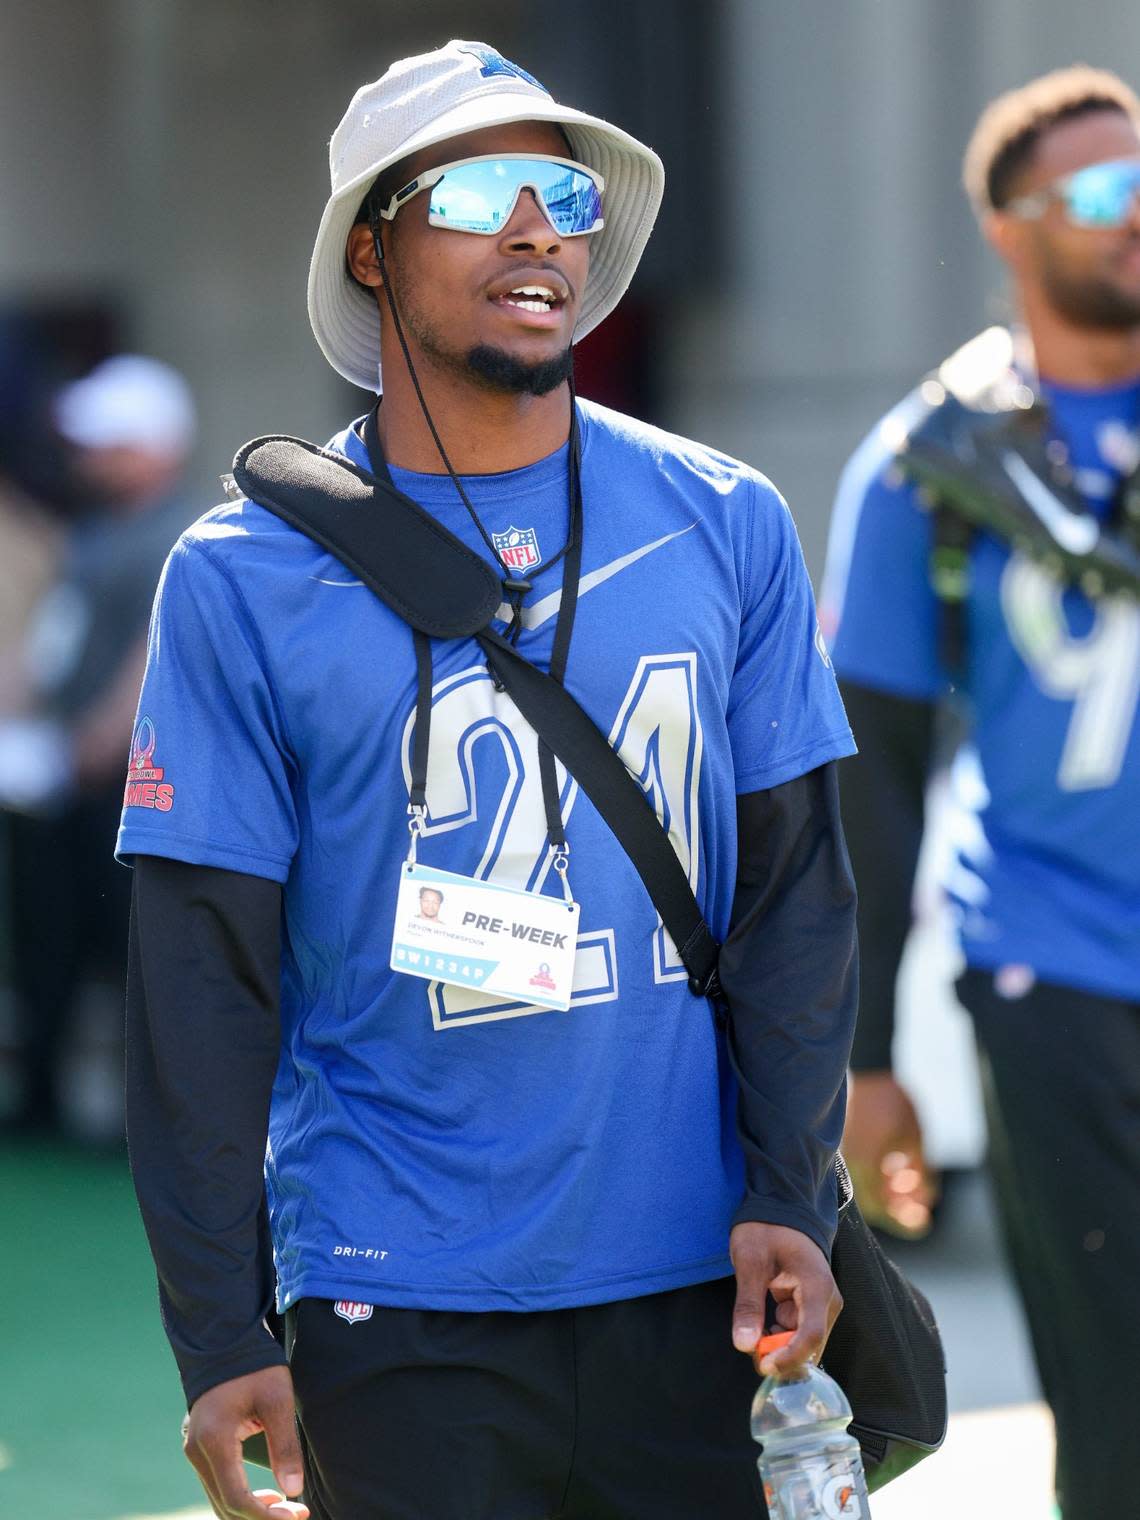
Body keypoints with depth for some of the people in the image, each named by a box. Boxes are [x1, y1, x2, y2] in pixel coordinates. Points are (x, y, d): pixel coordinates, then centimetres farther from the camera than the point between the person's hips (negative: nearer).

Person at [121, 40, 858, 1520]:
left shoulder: (727, 528, 6)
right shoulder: (245, 579, -3)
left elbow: (795, 887, 7)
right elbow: (204, 977, -4)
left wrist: (790, 1196, -4)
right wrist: (222, 1339, -8)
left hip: (691, 1289, 3)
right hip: (400, 1320, -3)